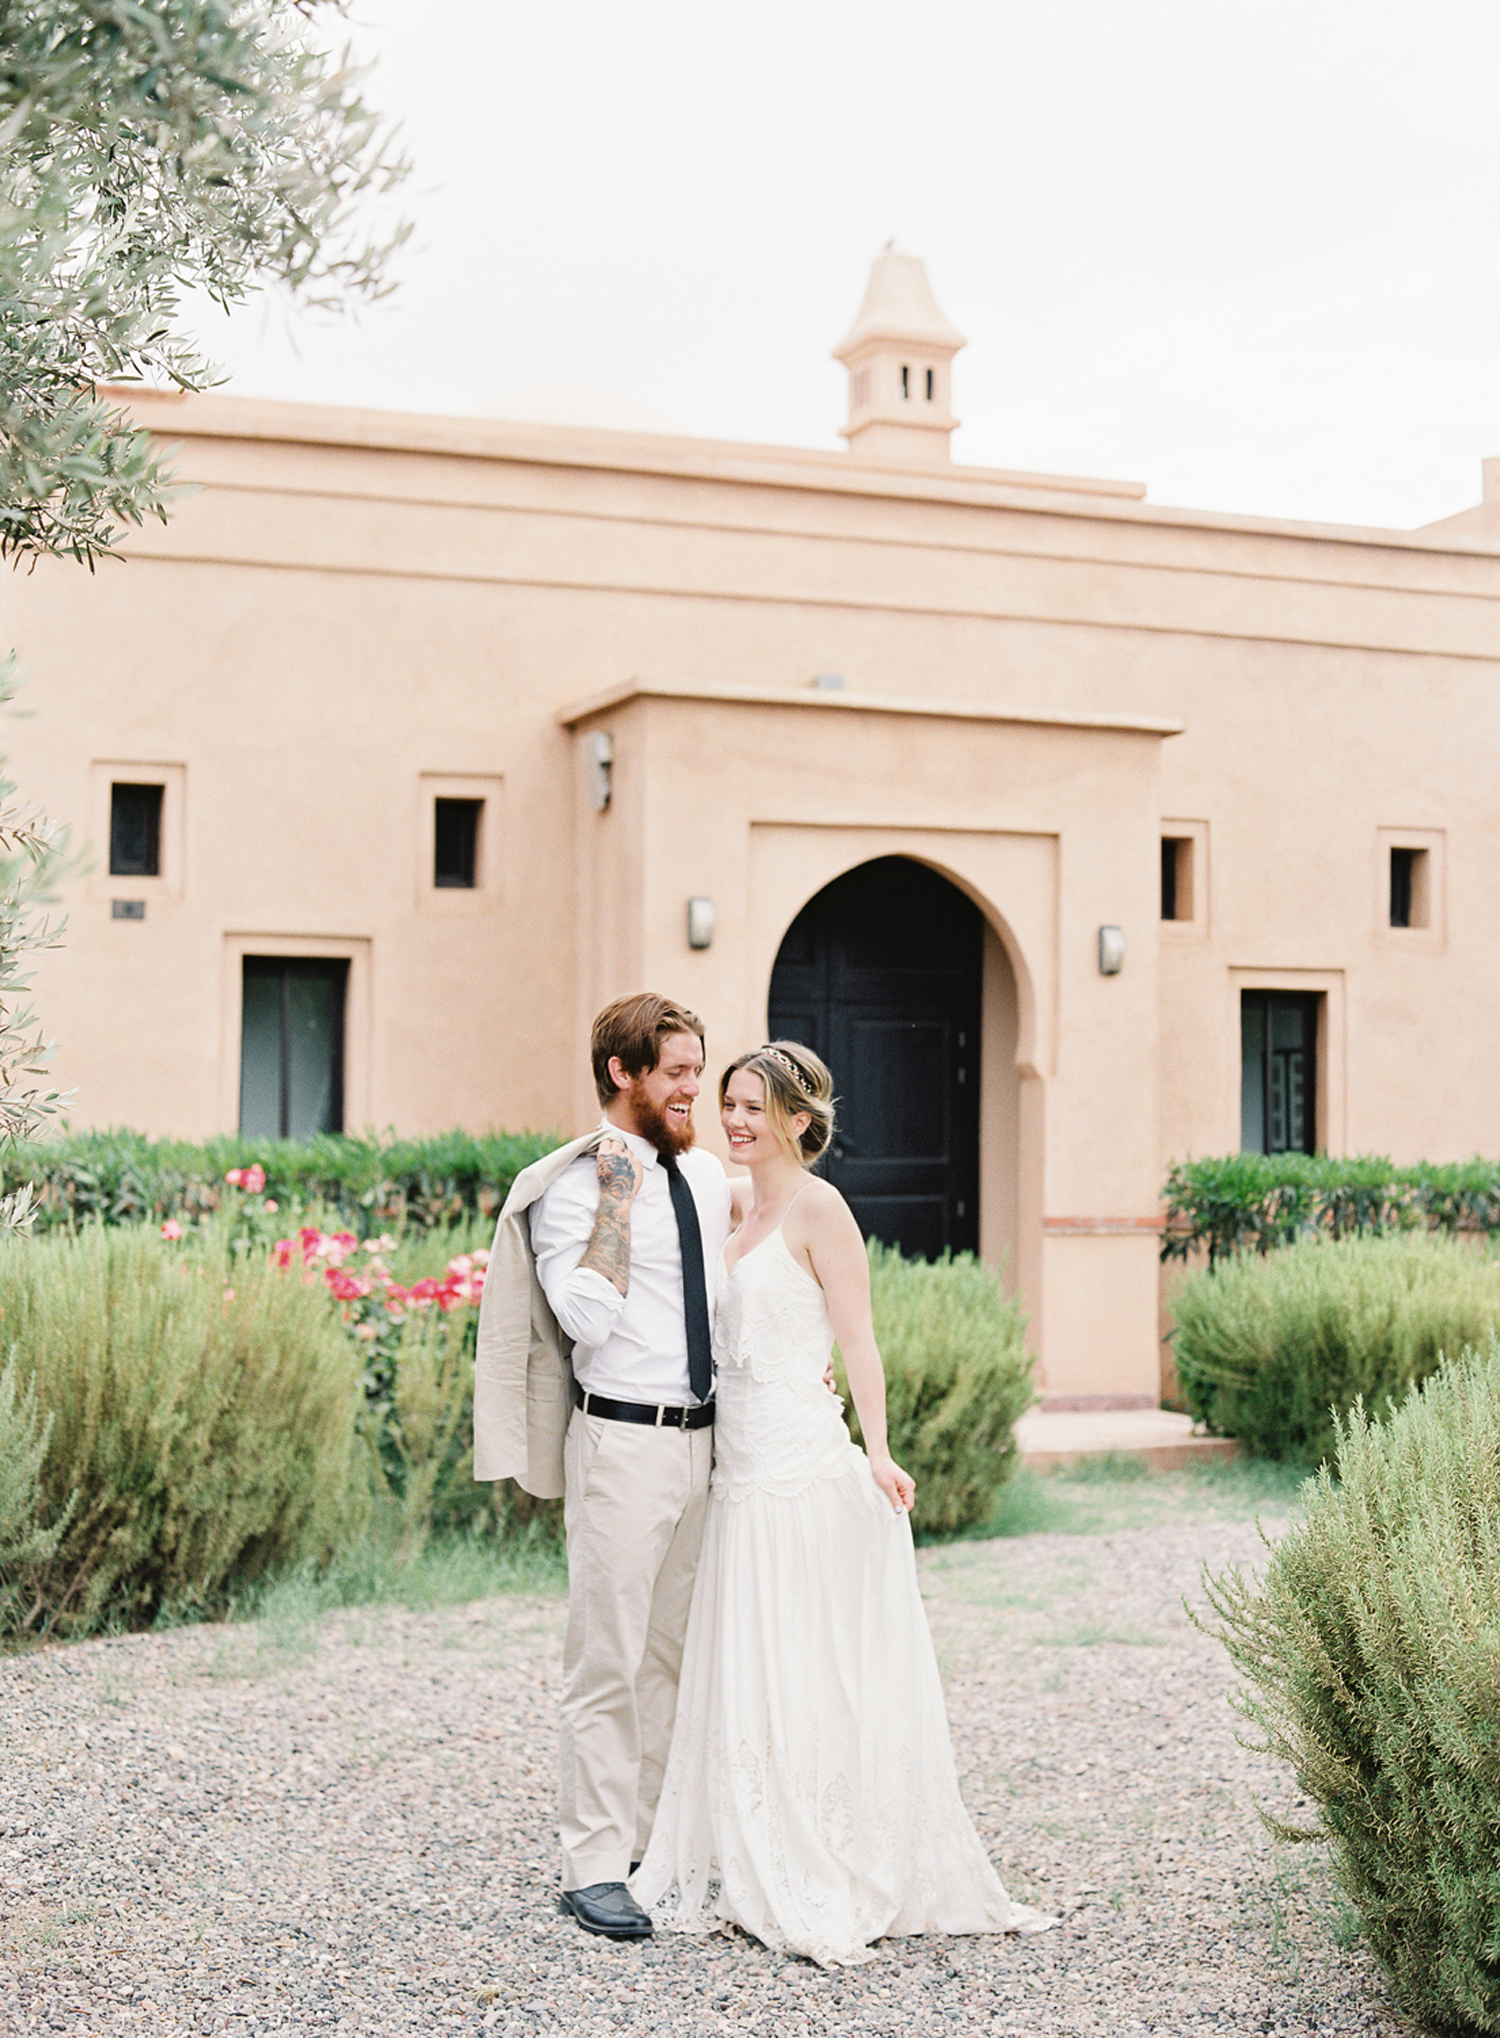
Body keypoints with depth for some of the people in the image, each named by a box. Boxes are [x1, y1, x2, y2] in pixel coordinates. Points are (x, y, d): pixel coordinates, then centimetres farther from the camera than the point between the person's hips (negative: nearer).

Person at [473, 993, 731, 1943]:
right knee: (608, 1660, -4)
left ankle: (655, 1842, 23)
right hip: (624, 1442, -7)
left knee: (672, 1656, 14)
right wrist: (616, 1200, -20)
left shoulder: (709, 1175, 11)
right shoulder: (574, 1186, -10)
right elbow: (587, 1315, -22)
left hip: (705, 1438, 7)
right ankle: (596, 1866, 3)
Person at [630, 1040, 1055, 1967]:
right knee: (746, 1673, 10)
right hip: (743, 1466, 8)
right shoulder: (738, 1206, 14)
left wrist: (877, 1450, -23)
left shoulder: (818, 1207, -8)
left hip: (805, 1467, -8)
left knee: (808, 1673, -4)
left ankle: (825, 1890, 3)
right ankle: (755, 1873, 19)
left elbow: (858, 1339, -12)